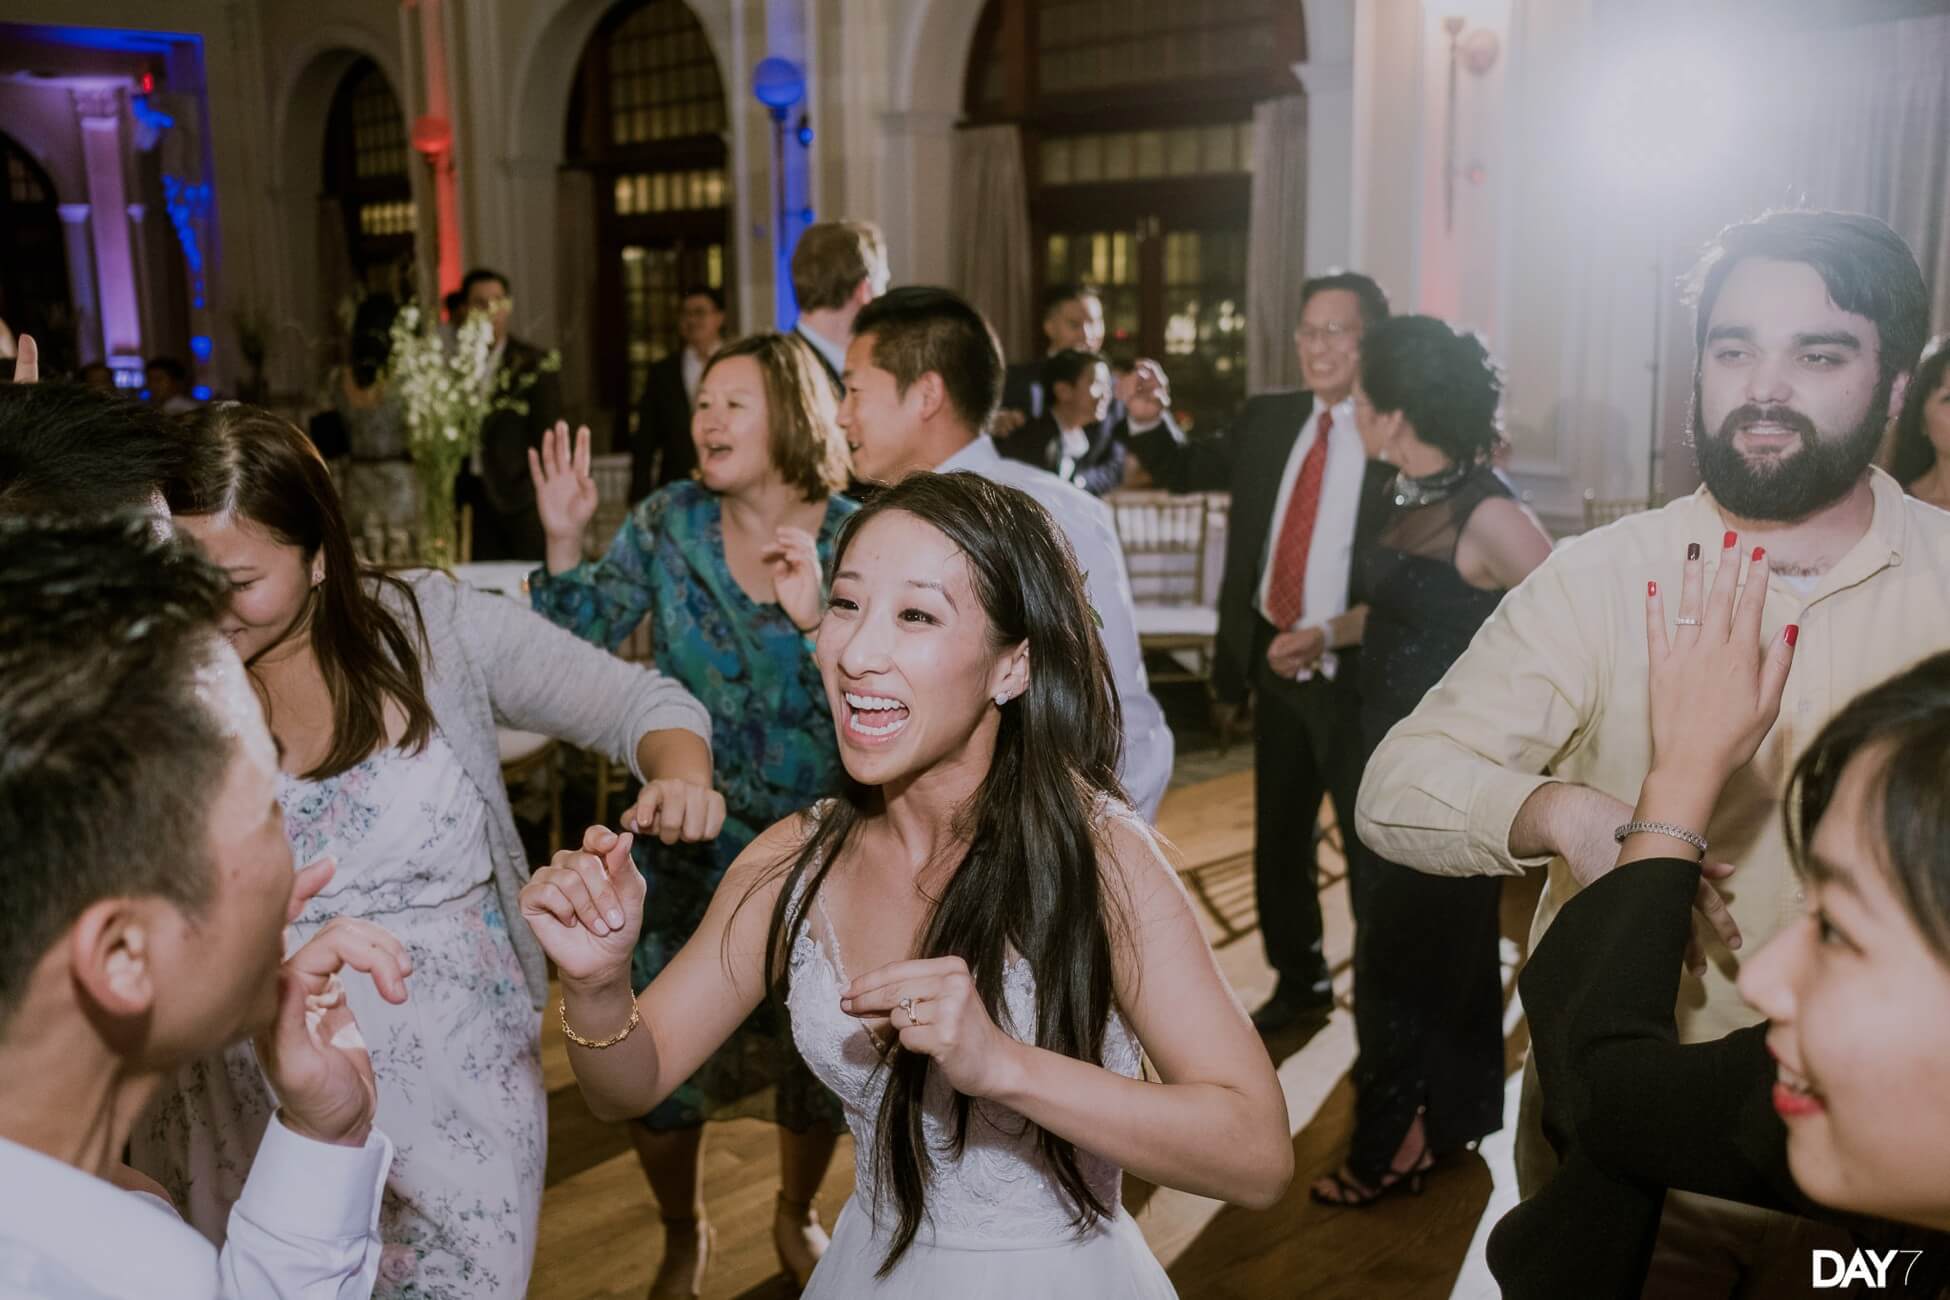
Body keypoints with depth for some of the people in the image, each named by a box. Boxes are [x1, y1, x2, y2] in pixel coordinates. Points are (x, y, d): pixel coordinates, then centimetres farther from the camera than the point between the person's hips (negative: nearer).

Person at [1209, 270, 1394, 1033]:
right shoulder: (1265, 421, 5)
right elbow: (1242, 558, 7)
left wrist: (1330, 637, -22)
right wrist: (1229, 675, 8)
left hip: (1356, 675, -5)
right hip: (1274, 661, 6)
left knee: (1372, 849, 8)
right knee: (1279, 841, 18)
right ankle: (1299, 982, 38)